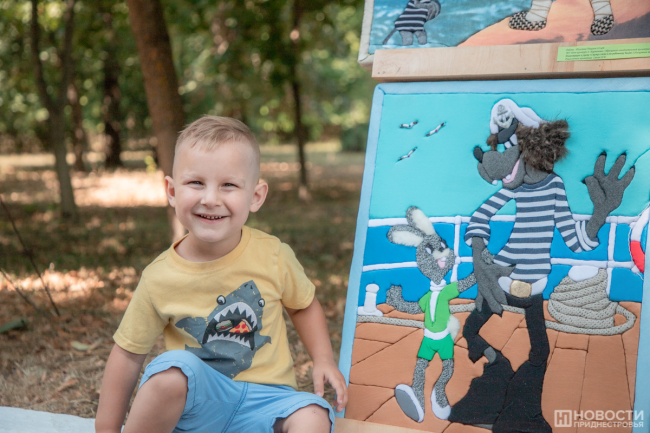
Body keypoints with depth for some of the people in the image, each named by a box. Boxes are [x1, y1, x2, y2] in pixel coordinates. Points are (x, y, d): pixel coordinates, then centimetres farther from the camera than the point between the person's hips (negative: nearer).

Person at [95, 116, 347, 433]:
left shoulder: (273, 256, -6)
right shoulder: (160, 279, -8)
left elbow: (303, 306, 14)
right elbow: (128, 355, 0)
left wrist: (324, 361, 2)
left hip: (264, 398, 1)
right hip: (192, 405, -1)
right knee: (174, 368, -34)